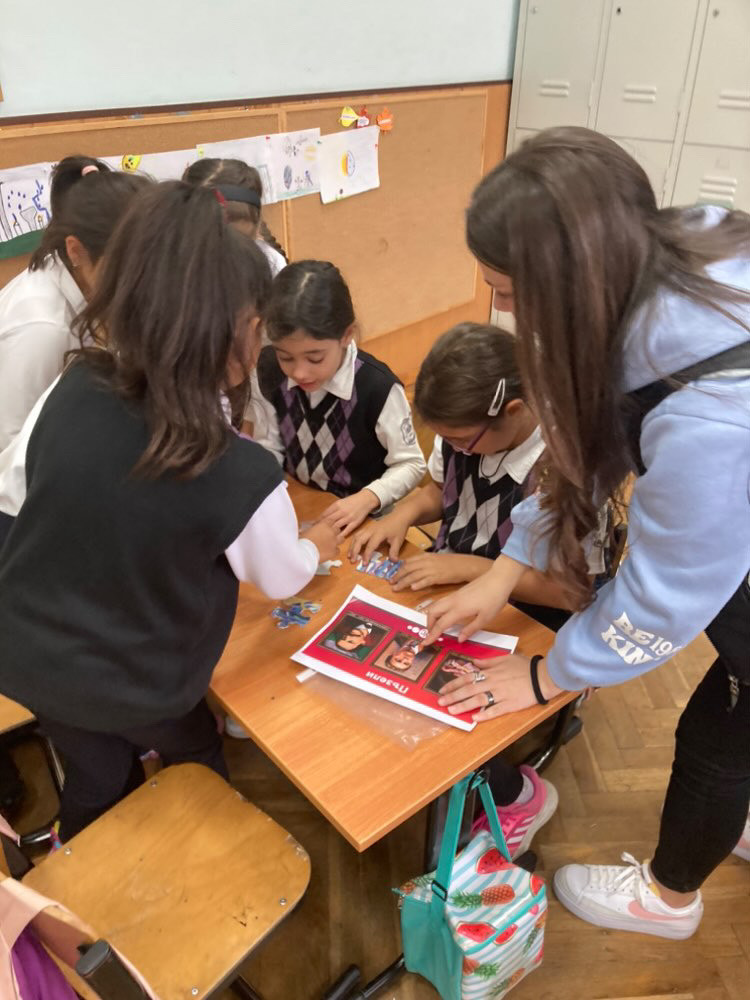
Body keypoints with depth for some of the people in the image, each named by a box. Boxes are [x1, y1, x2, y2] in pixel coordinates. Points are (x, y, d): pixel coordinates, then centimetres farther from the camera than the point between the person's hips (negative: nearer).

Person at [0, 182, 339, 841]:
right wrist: (317, 545, 13)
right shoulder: (241, 475, -31)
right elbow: (281, 580, -10)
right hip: (131, 688, -4)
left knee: (97, 780, 30)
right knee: (196, 760, 29)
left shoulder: (74, 388, -18)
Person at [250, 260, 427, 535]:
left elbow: (410, 464, -10)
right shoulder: (268, 373, -9)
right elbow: (269, 449, 1)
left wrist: (366, 499, -23)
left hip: (360, 518, -3)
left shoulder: (378, 388, -22)